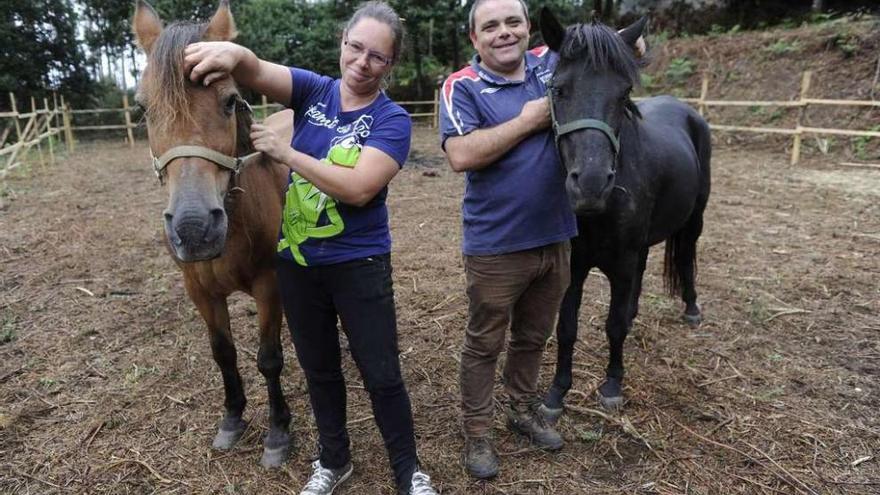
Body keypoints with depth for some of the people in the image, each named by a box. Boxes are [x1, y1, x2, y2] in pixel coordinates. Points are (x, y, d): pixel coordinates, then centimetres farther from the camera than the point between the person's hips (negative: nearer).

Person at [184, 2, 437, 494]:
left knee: (382, 375, 7)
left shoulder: (392, 120, -11)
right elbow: (256, 71, -15)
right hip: (297, 261, 4)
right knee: (319, 369, 19)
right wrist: (233, 52, -39)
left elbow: (358, 188, -24)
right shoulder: (314, 90, 1)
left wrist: (285, 151, -21)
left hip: (360, 265, -4)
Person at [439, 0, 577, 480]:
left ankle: (522, 409, 44)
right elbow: (462, 155, -25)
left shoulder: (552, 63, 5)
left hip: (554, 238, 5)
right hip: (495, 247, -5)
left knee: (533, 338, 21)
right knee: (484, 344, 12)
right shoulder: (462, 86, -9)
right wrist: (530, 119, -18)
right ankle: (476, 432, 31)